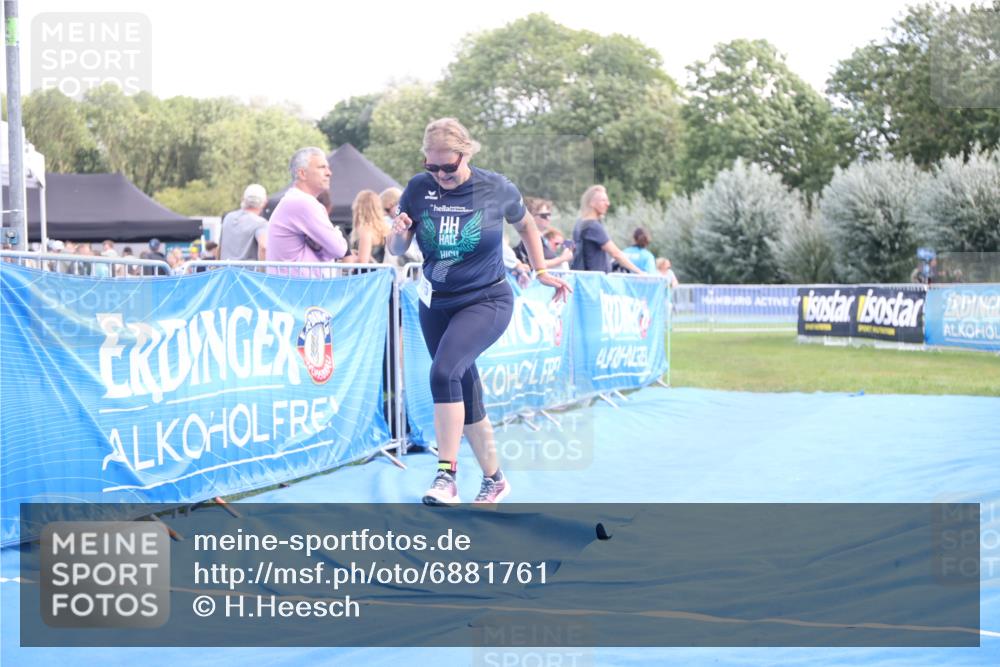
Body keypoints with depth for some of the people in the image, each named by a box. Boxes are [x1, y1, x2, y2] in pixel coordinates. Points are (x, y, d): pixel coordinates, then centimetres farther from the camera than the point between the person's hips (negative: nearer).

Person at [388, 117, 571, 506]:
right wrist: (398, 234, -21)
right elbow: (397, 251, 1)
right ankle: (494, 479, 27)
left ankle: (447, 475, -26)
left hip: (487, 301, -4)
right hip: (436, 303, 4)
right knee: (465, 397, 10)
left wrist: (541, 272, 10)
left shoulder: (497, 189, -10)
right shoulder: (418, 189, -6)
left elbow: (525, 225, 11)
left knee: (444, 371, -28)